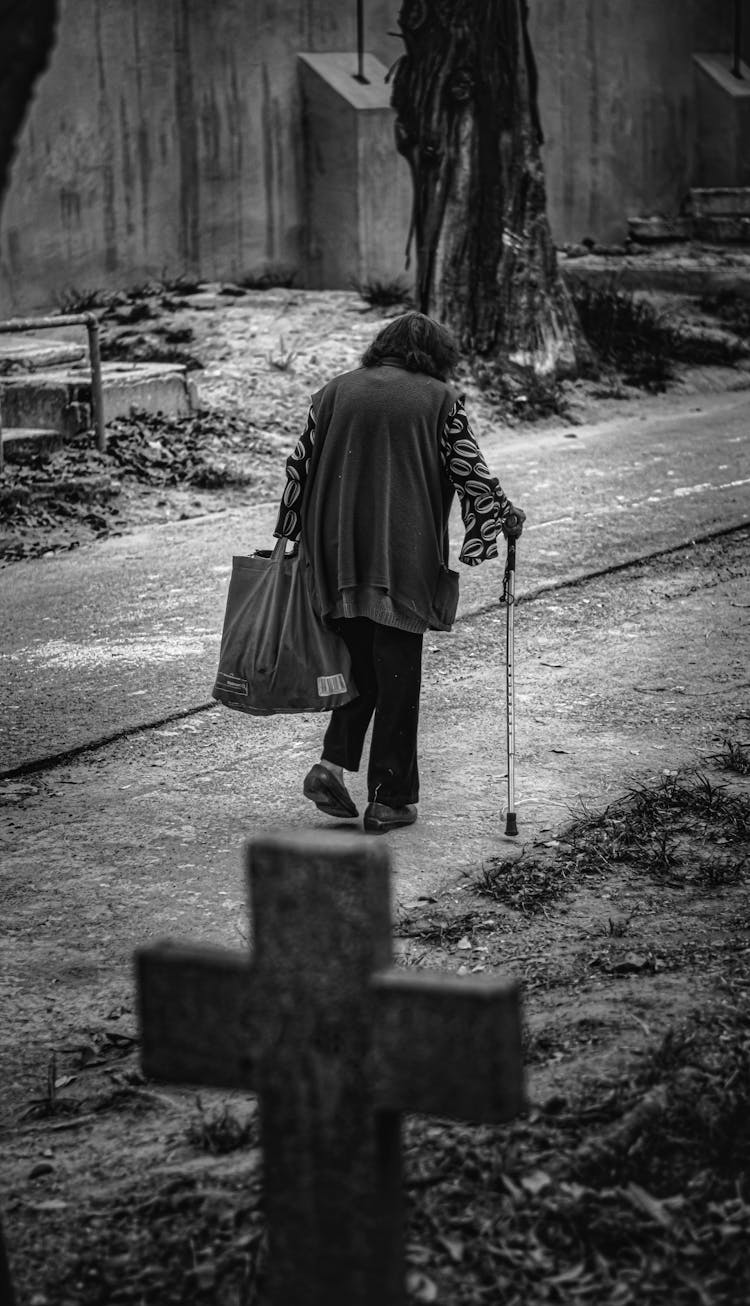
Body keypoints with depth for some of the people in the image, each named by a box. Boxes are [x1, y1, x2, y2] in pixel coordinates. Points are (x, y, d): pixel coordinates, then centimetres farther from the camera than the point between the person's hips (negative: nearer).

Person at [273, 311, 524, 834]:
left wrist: (289, 536, 16)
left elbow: (300, 466, 9)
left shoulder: (335, 391, 9)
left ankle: (333, 763, 1)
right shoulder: (440, 399, -1)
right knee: (397, 673, 4)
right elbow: (471, 473, 0)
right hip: (405, 558, -3)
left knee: (359, 662, 19)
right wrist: (506, 515, 16)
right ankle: (391, 799, 8)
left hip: (338, 554, 4)